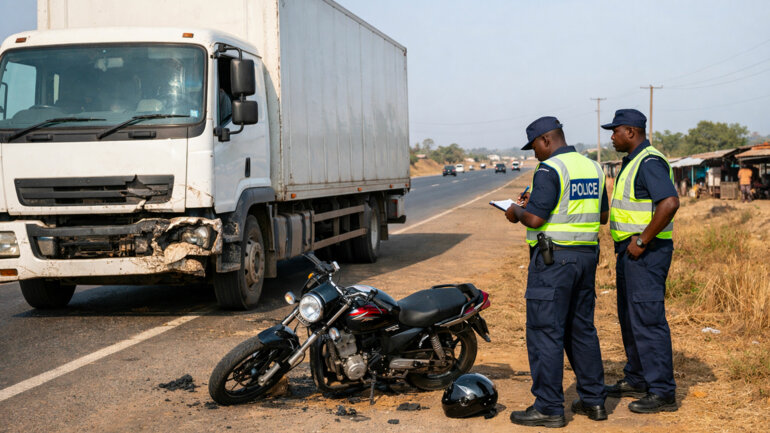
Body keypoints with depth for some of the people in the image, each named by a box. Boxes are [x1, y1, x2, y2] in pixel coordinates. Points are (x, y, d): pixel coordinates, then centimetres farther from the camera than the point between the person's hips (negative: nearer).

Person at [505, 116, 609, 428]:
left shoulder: (550, 170, -14)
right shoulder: (593, 168, 12)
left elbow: (535, 219, -21)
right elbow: (603, 215, 17)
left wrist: (516, 211, 1)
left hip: (554, 258, -9)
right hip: (587, 254, 9)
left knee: (545, 331, -3)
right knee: (582, 328, 15)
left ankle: (549, 408, -2)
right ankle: (593, 400, 19)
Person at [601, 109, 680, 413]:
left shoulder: (650, 162, -16)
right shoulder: (632, 162, 17)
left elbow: (670, 203, -28)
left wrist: (642, 240, -24)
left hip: (646, 251, -11)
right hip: (630, 251, 11)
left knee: (647, 319, -10)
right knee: (630, 317, 16)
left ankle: (662, 392, -7)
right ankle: (637, 380, 27)